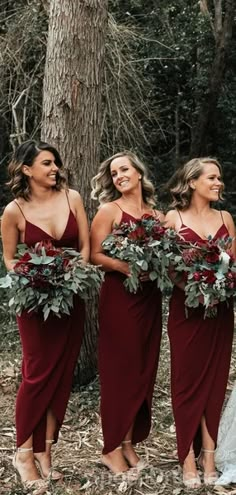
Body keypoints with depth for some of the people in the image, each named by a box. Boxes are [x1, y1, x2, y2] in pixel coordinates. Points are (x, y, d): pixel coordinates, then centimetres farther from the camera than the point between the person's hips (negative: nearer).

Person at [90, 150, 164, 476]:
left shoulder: (156, 214, 11)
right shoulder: (109, 211, -2)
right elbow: (95, 255, -9)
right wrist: (125, 266, -23)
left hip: (150, 297, 5)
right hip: (119, 296, -5)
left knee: (143, 370, 8)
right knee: (119, 370, -2)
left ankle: (129, 443, 19)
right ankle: (112, 448, 8)